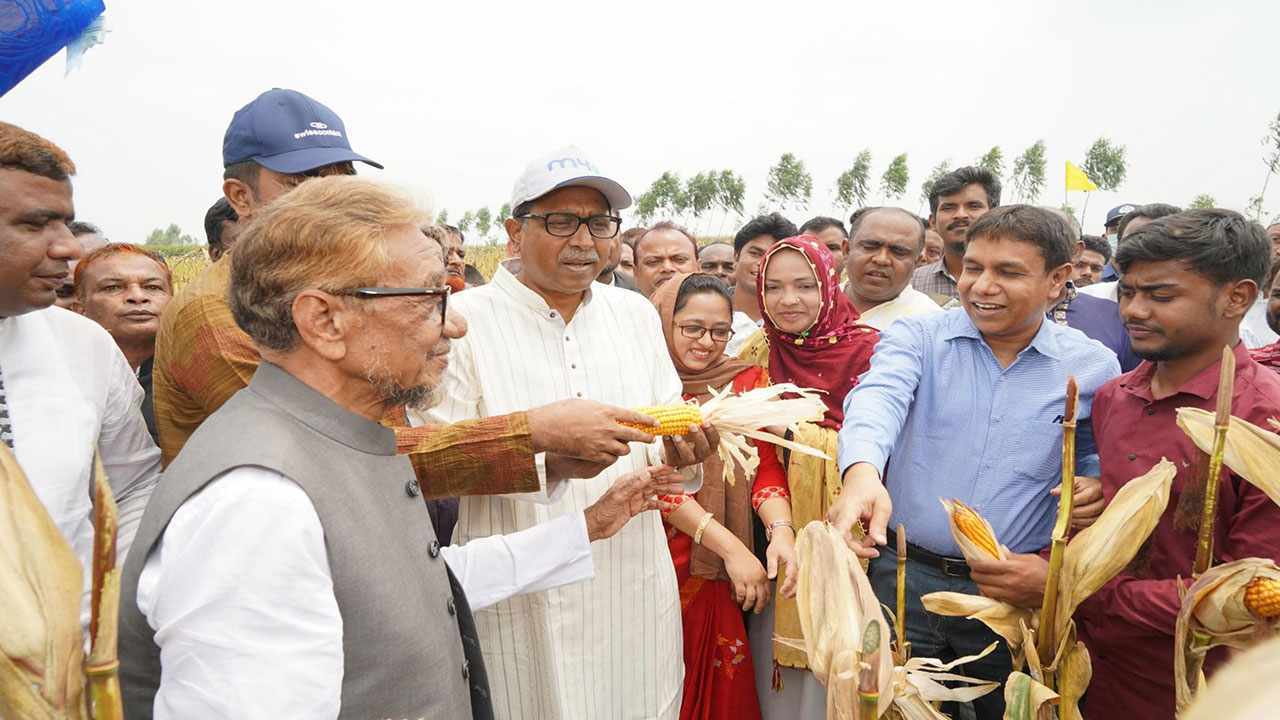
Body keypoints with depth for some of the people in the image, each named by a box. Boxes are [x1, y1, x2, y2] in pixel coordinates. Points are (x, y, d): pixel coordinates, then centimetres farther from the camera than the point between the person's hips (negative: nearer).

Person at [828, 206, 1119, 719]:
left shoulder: (1092, 367, 0)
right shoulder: (917, 338, -5)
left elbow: (1096, 454, 16)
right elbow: (879, 397, -25)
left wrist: (1096, 486, -8)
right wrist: (862, 470, -46)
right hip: (905, 579, 0)